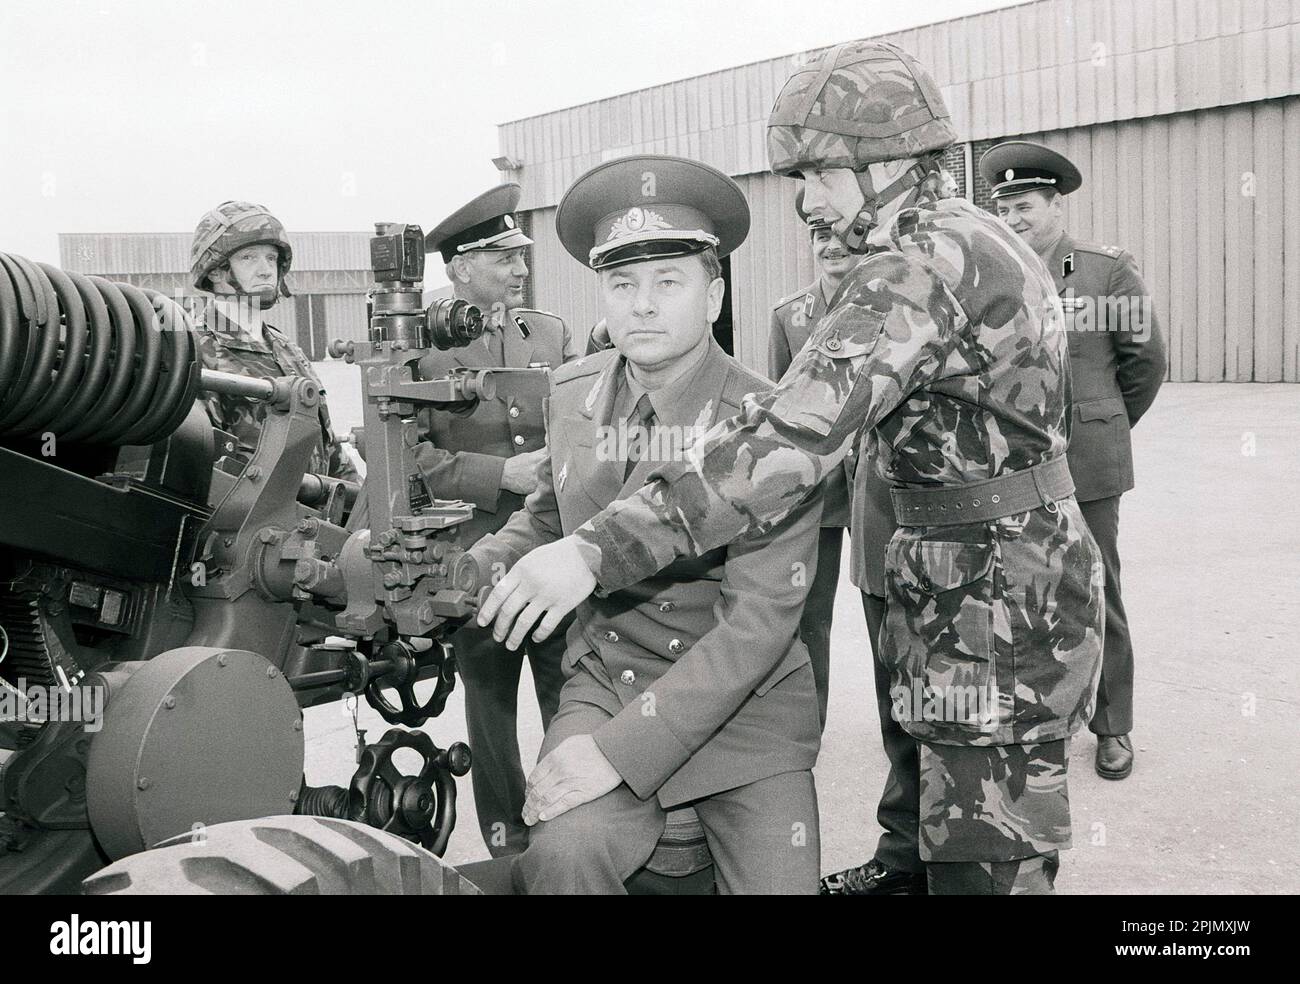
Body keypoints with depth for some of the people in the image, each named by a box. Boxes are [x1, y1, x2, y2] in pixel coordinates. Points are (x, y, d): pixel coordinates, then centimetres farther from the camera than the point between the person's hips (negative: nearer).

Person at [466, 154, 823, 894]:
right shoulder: (573, 394, 1)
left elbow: (758, 619, -19)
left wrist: (621, 749, -25)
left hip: (745, 706, -1)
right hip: (606, 685, 2)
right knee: (561, 853, -26)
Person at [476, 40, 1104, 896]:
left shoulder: (924, 265, -21)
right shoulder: (980, 237, 11)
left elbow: (795, 433, -33)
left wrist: (599, 550, -35)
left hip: (993, 604, -10)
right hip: (1033, 574, 10)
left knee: (983, 862, -1)